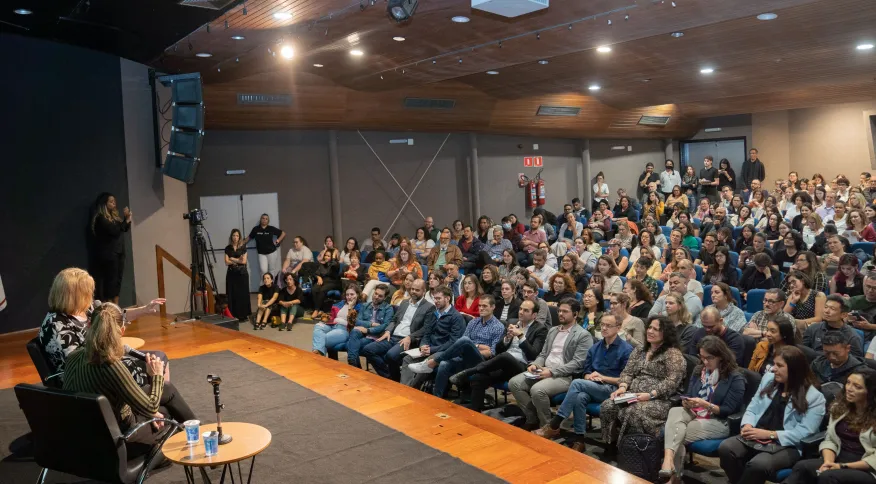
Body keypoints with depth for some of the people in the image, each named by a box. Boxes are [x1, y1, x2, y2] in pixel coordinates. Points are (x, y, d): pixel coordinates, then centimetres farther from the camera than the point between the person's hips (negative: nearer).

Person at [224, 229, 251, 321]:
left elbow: (244, 261, -5)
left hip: (242, 273, -1)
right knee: (233, 294, 0)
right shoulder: (227, 248, 5)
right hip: (231, 273, 1)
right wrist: (238, 260, -11)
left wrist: (233, 259, -6)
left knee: (243, 294, -1)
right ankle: (233, 316, 4)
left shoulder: (243, 247, 2)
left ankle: (243, 315, 5)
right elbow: (227, 262, -4)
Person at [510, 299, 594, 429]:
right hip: (544, 371, 7)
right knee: (514, 383, -13)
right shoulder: (552, 330, 19)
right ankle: (532, 419, 0)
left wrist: (552, 372, -20)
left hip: (565, 376, -7)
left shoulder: (583, 335, -4)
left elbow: (577, 363, -13)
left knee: (537, 389, -33)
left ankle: (545, 426, -10)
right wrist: (535, 364, -2)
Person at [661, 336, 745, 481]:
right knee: (675, 411, -33)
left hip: (718, 421, -5)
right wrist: (686, 403, -9)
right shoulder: (698, 371, 14)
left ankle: (675, 474, -15)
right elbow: (688, 395, 16)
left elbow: (728, 410, -9)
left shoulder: (735, 378, -4)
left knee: (676, 436, -27)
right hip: (694, 414, 5)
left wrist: (705, 405, -23)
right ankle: (668, 459, -50)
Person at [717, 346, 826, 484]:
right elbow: (752, 409, 14)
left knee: (758, 464, -36)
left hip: (787, 446, -5)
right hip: (755, 437, 5)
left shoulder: (814, 397, -3)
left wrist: (770, 434, -18)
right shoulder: (768, 379, 14)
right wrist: (748, 425, -7)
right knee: (725, 448, -26)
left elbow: (804, 432, -11)